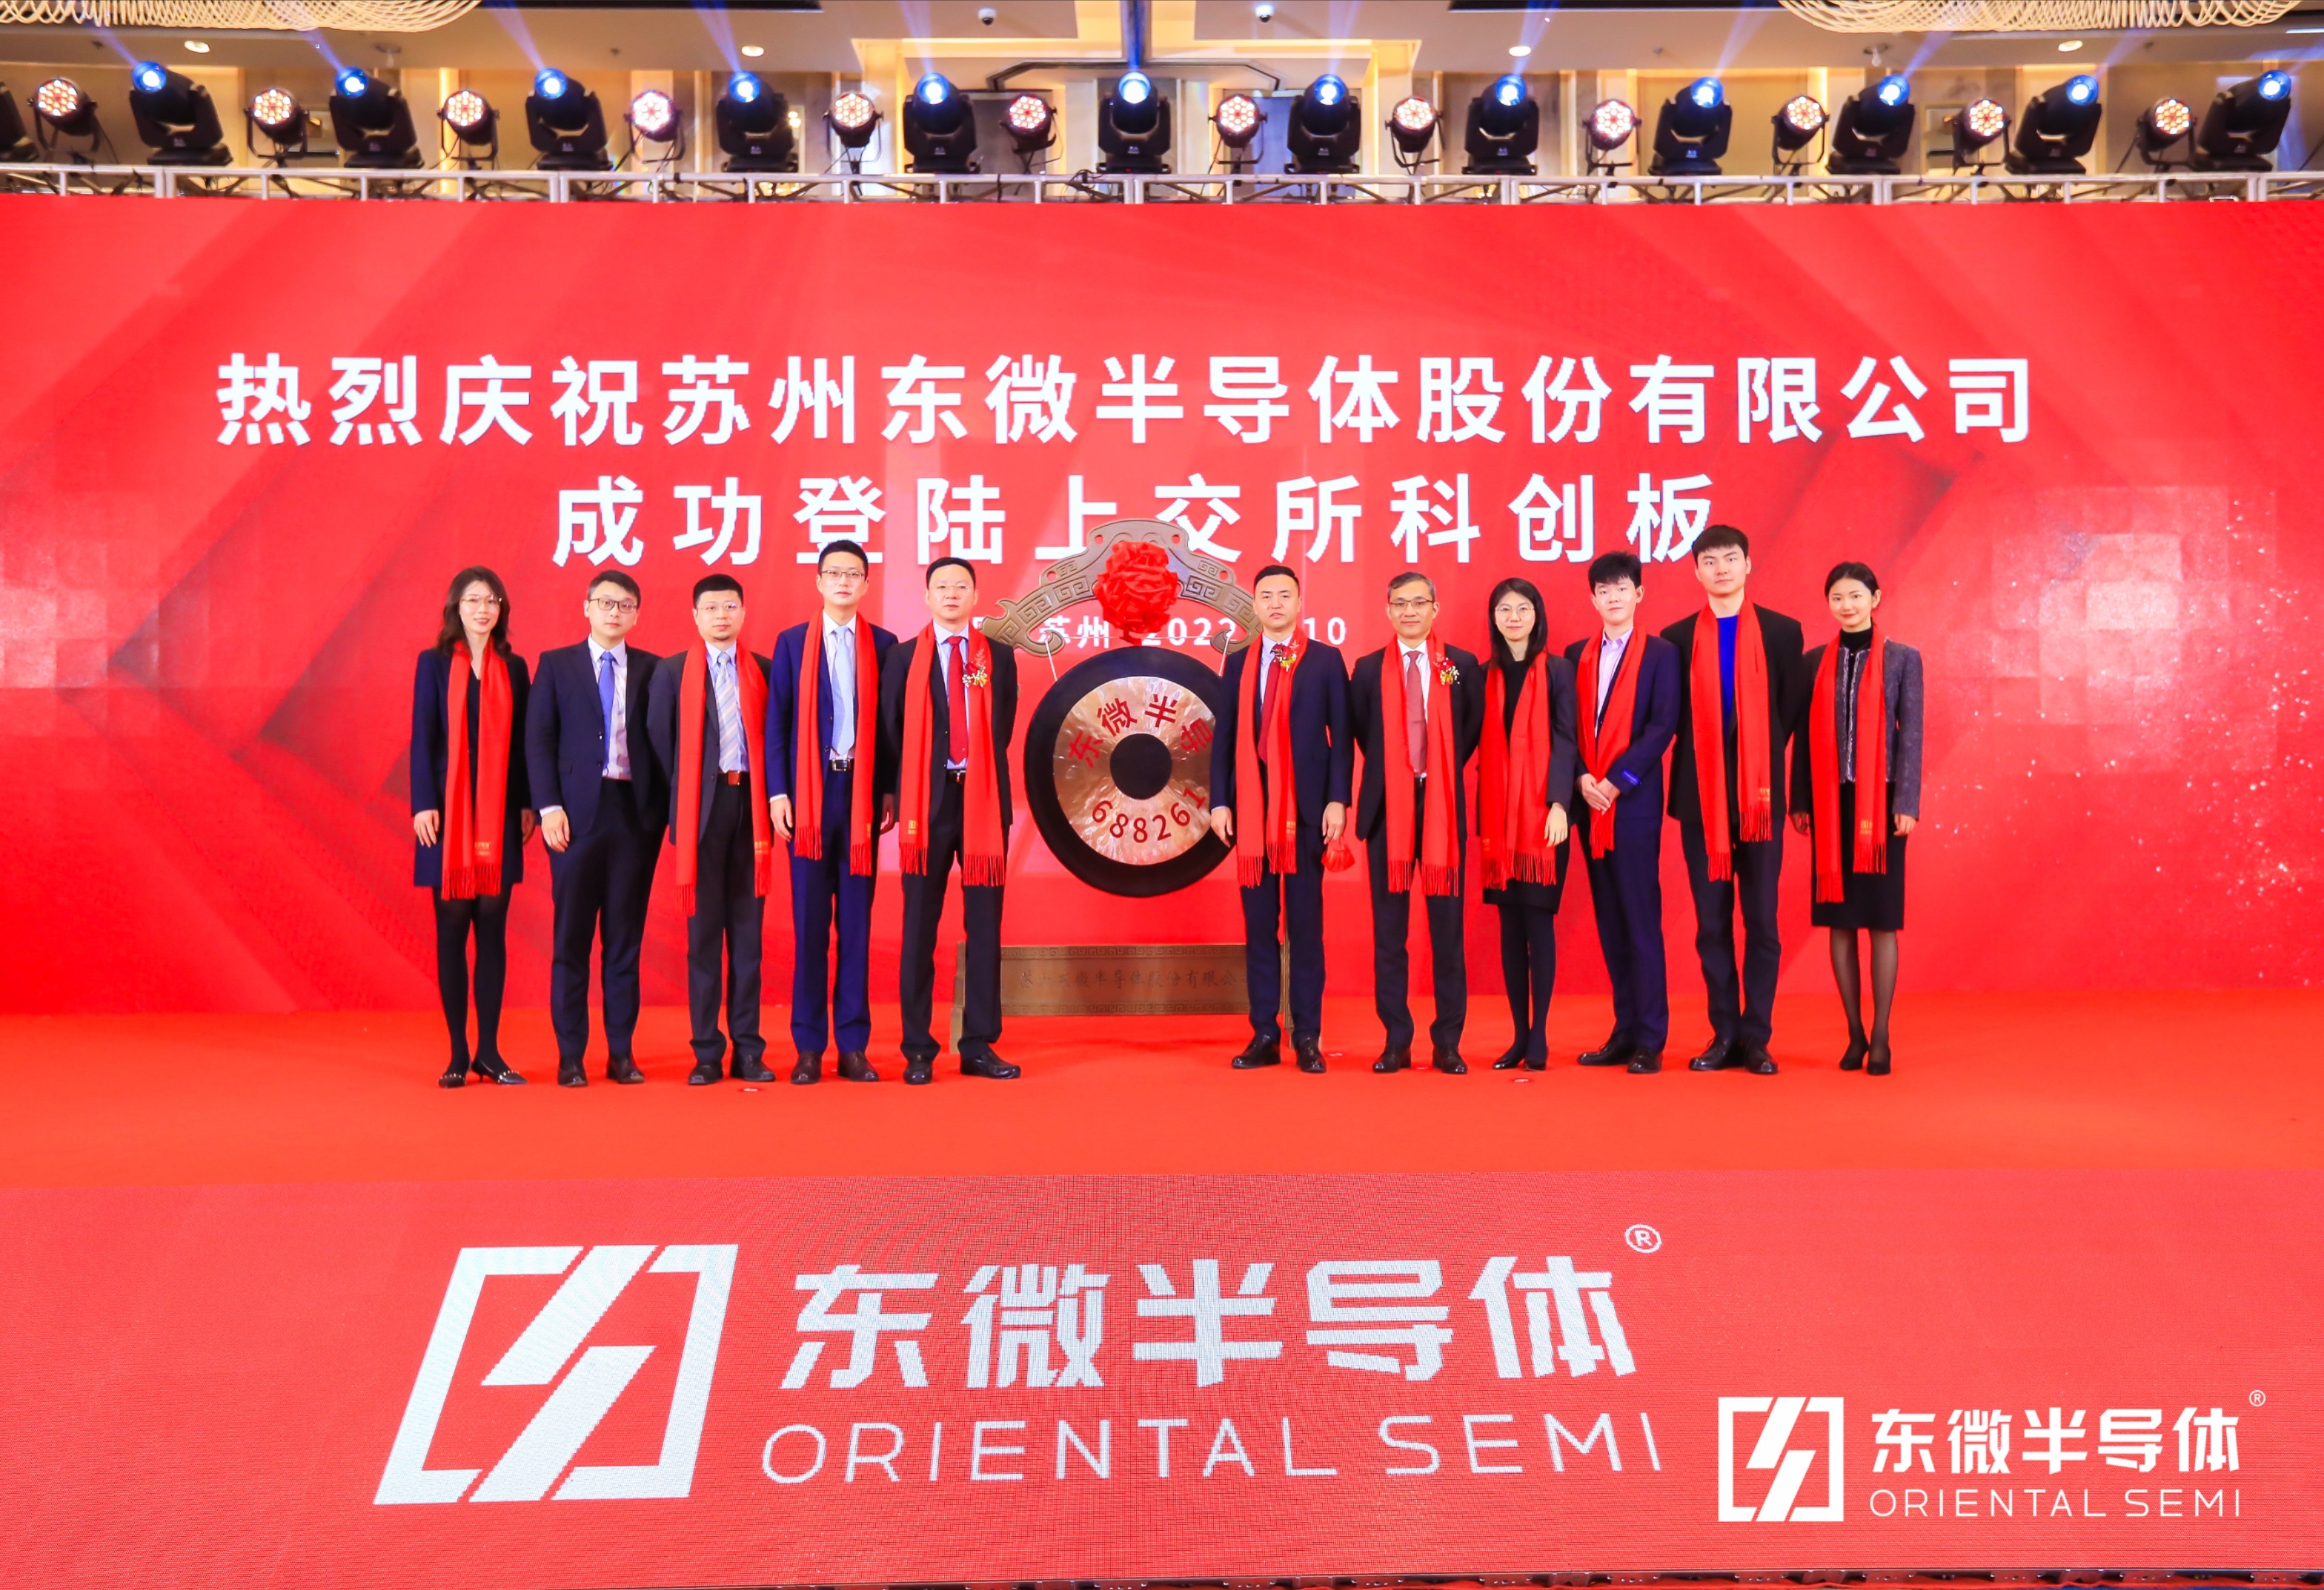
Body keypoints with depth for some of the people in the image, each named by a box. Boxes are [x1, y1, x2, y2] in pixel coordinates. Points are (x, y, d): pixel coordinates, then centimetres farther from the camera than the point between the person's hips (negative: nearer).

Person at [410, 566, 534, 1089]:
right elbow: (422, 739, -1)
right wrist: (423, 805, -9)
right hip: (449, 812, -2)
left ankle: (490, 1051, 10)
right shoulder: (434, 664, 3)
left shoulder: (514, 668, 9)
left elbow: (523, 742, 9)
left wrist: (528, 803, 3)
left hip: (499, 815, 2)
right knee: (452, 930, 2)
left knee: (493, 928, 3)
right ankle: (458, 1054, 8)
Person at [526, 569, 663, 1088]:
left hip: (636, 812, 1)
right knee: (572, 938, 3)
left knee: (625, 937, 6)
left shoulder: (651, 669, 9)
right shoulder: (555, 664, 7)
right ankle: (570, 1055, 9)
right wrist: (549, 807, -8)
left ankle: (621, 1053, 12)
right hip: (576, 812, -1)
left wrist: (664, 809, -4)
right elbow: (538, 740, 2)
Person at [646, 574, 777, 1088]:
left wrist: (769, 795, 1)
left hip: (751, 806, 1)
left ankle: (748, 1050, 9)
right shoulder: (672, 672, 5)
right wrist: (682, 798, 3)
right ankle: (707, 1052, 7)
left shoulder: (764, 671, 8)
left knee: (748, 930, 4)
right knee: (703, 931, 1)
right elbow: (659, 741, 5)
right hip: (701, 810, -1)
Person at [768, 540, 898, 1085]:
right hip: (809, 792, 0)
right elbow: (776, 723, 3)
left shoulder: (884, 645, 6)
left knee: (857, 921, 4)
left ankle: (854, 1045, 9)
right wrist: (778, 794, -5)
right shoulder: (792, 642, 6)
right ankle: (809, 1047, 8)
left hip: (863, 793, 1)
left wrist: (893, 793, -2)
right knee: (810, 922, 3)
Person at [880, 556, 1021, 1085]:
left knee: (984, 925, 4)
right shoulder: (903, 657, 5)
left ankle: (979, 1045, 10)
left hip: (983, 801, 1)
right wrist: (896, 793, 4)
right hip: (926, 801, -1)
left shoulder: (998, 657, 9)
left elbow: (1002, 728, 9)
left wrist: (978, 777, 4)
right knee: (920, 926, 2)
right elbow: (891, 730, 6)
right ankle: (918, 1048, 8)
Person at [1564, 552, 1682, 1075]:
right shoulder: (1577, 655, 14)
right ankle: (1625, 1030, 14)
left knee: (1641, 919, -4)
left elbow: (1662, 726, -8)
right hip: (1589, 801, 5)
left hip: (1635, 801, -4)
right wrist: (1581, 779, -6)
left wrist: (1617, 781, -14)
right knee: (1609, 920, 7)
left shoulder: (1660, 653, 1)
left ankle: (1650, 1040, 0)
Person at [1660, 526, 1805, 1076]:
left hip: (1760, 796, -1)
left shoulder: (1782, 631, 5)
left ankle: (1756, 1037, 8)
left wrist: (1763, 769, 0)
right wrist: (1696, 772, 0)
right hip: (1700, 797, 1)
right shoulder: (1678, 637, 6)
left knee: (1761, 921, 2)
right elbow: (1670, 717, 7)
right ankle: (1725, 1035, 12)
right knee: (1711, 923, 5)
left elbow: (1791, 711, 5)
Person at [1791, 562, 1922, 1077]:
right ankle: (1855, 1034, 11)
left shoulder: (1902, 659, 2)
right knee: (1839, 920, 3)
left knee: (1882, 919, -1)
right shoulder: (1815, 662, 8)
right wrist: (1800, 802, 2)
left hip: (1880, 801, -2)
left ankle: (1880, 1038, 5)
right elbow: (1805, 737, 7)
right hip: (1831, 802, 2)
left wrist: (1907, 803, -8)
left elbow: (1911, 735, -1)